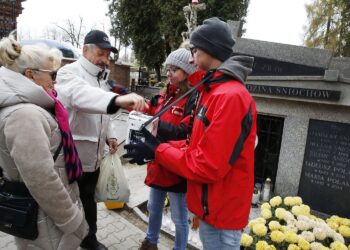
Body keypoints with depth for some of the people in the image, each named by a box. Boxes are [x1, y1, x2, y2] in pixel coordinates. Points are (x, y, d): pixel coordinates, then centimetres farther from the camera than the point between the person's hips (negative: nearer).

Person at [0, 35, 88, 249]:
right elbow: (42, 181, -29)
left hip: (43, 208, 9)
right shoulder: (24, 114, -27)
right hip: (44, 218, -9)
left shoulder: (27, 106, 6)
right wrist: (73, 220, -18)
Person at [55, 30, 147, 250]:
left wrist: (109, 136, 5)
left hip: (93, 156, 8)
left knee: (89, 200, 23)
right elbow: (81, 96, -41)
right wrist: (118, 99, -58)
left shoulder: (102, 78, 10)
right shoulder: (69, 73, -17)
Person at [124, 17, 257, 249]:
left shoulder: (230, 97, -24)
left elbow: (208, 166, -26)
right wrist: (160, 145, 1)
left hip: (221, 212, -9)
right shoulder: (215, 91, 9)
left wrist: (158, 151, -15)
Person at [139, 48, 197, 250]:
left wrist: (159, 124, -31)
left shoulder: (194, 99, -16)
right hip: (159, 163, 8)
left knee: (179, 217, 11)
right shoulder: (166, 95, 8)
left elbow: (186, 133, -23)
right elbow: (149, 112, 16)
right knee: (154, 208, 26)